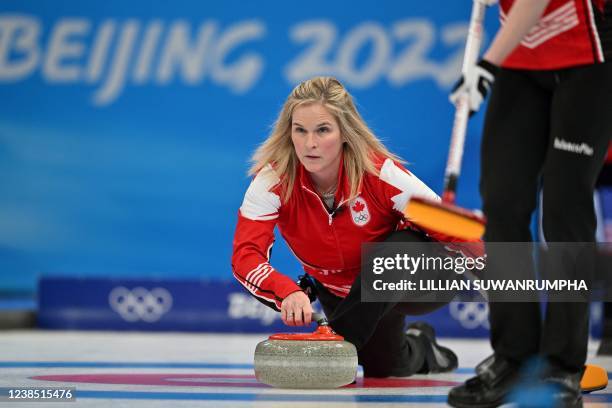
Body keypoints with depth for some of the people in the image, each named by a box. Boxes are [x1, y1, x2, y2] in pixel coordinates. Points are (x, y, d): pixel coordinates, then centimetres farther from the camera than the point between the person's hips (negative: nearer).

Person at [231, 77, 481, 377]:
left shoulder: (380, 172, -30)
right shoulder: (273, 178, -26)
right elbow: (245, 254, -34)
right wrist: (287, 291, -53)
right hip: (339, 292, 3)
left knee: (400, 248, -33)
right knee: (384, 367, -7)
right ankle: (420, 350, 28)